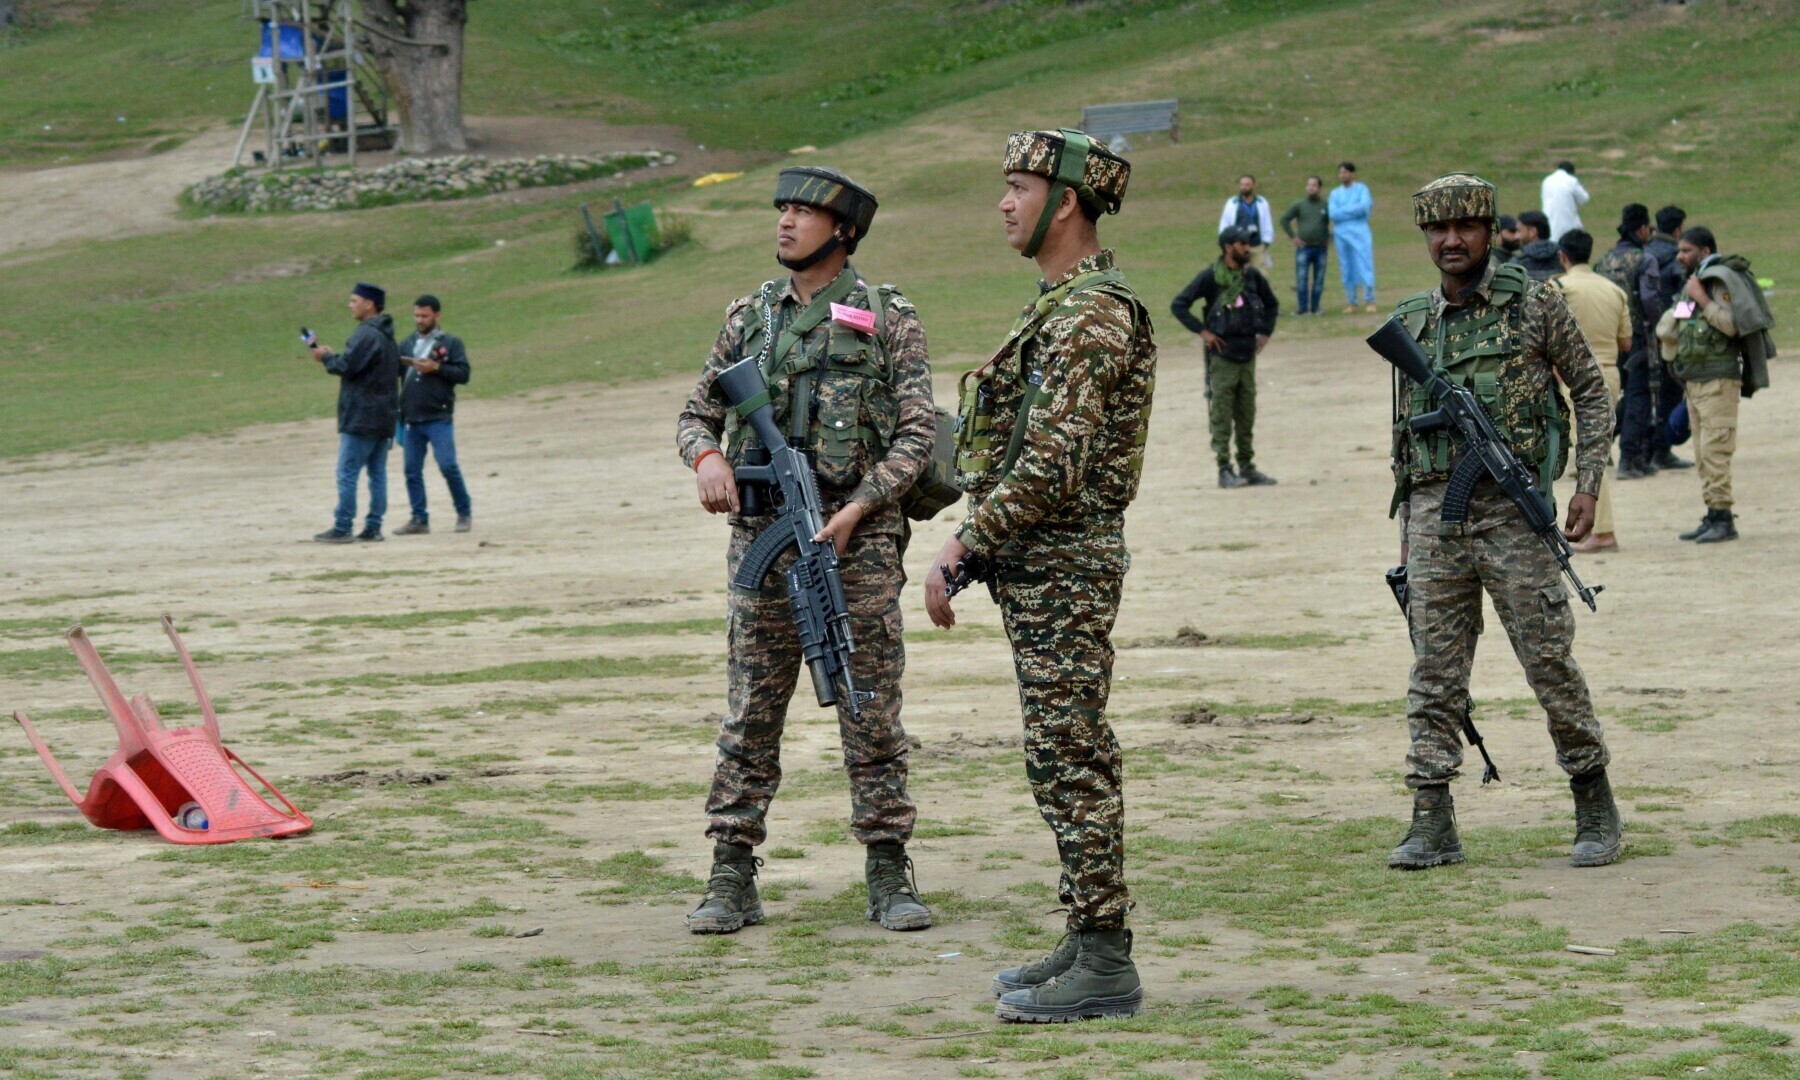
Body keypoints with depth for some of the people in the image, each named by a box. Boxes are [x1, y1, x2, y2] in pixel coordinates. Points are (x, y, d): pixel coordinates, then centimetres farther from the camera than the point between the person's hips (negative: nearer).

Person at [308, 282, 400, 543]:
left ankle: (342, 528, -6)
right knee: (377, 473, 8)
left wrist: (325, 357, -1)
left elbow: (346, 366, -19)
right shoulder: (387, 335, 17)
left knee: (347, 473, -6)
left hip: (360, 418, -10)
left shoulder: (366, 334, -14)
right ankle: (373, 527, 8)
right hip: (384, 417, 10)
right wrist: (331, 356, 10)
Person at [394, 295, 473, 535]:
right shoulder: (406, 344, 15)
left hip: (439, 418, -5)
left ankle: (464, 514, 4)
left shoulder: (451, 343, 3)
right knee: (412, 470, 4)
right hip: (412, 419, 5)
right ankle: (419, 520, 10)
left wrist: (436, 368, -15)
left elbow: (463, 373, -4)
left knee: (448, 465, -10)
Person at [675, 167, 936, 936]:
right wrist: (706, 458, -8)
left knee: (872, 712, 0)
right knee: (750, 714, 3)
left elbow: (917, 436, -4)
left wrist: (857, 509, -17)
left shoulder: (888, 319, 0)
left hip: (858, 536, -3)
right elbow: (696, 414, 15)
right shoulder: (749, 317, 11)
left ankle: (888, 874, 7)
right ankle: (732, 880, 6)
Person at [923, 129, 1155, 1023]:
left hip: (1061, 568, -11)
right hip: (1045, 565, 11)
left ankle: (1104, 967, -6)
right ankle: (1089, 941, 19)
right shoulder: (1064, 304, 16)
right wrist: (978, 543, 15)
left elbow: (1050, 466, -24)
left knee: (1071, 759, -8)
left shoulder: (1089, 316, -17)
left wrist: (962, 546, -19)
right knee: (1068, 759, 13)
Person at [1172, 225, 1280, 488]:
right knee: (1222, 416, -2)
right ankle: (1224, 470, 1)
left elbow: (1271, 303, 24)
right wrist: (1202, 331, -12)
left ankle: (1247, 467, 17)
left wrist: (1265, 332, 13)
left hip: (1247, 355, 5)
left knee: (1247, 415, 10)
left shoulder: (1252, 275, 6)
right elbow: (1179, 305, -8)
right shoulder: (1210, 277, -9)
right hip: (1222, 355, -5)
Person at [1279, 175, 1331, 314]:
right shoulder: (1299, 205, 2)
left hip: (1320, 249, 1)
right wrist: (1293, 237, 0)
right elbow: (1284, 220, 7)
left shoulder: (1326, 206, 3)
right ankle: (1302, 309, -5)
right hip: (1304, 248, -1)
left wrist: (1329, 236, 3)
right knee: (1302, 279, -7)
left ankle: (1315, 308, 10)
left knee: (1319, 281, 3)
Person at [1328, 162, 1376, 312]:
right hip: (1341, 233, 3)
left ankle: (1370, 301, -1)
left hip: (1360, 233, -3)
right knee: (1347, 270, 3)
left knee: (1365, 266, -7)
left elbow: (1364, 206, -12)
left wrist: (1344, 211, -7)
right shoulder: (1335, 193, 12)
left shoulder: (1362, 189, 5)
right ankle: (1350, 303, 7)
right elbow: (1333, 214, -2)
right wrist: (1355, 210, -6)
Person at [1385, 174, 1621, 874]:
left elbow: (1591, 391, 5)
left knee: (1550, 659, -1)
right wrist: (1405, 525, 17)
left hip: (1513, 507, -4)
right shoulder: (1412, 324, 12)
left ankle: (1595, 810, 12)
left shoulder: (1534, 305, 1)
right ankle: (1433, 824, 2)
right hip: (1433, 510, 4)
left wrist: (1588, 484, -5)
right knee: (1435, 671, 1)